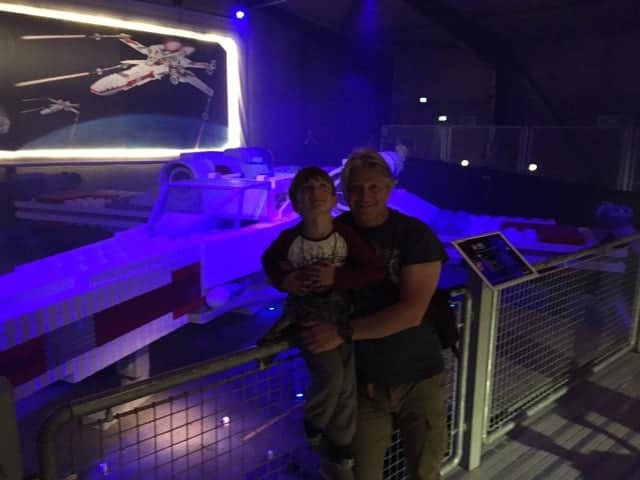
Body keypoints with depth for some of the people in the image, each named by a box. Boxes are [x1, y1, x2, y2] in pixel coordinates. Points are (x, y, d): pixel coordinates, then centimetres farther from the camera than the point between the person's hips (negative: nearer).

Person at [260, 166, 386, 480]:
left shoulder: (345, 234, -19)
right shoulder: (290, 239, -17)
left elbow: (377, 270, -20)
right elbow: (269, 260, 4)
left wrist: (337, 277, -27)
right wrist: (284, 281, -14)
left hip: (341, 316, 2)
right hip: (306, 315, -2)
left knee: (346, 387, 9)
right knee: (331, 374, -20)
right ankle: (313, 423, 17)